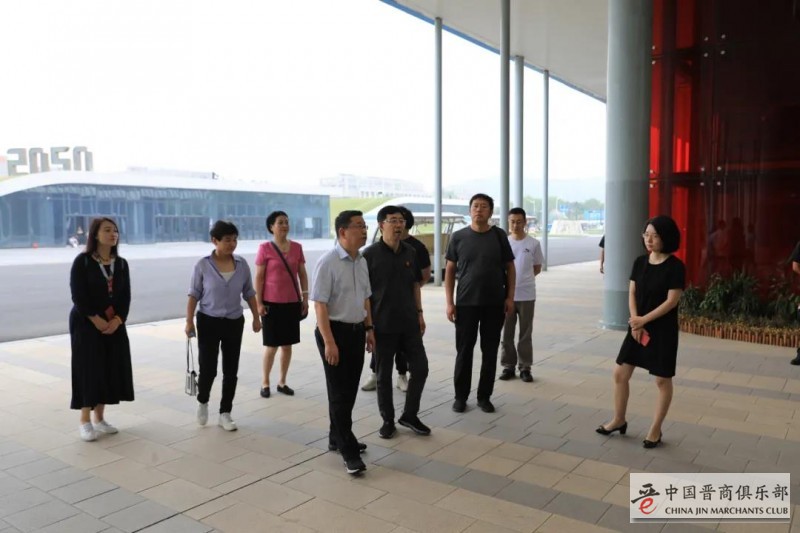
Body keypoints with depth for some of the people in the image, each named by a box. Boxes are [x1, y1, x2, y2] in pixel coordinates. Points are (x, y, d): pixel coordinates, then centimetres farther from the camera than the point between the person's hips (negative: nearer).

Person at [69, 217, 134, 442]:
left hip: (114, 324, 5)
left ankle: (100, 419, 18)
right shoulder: (82, 261, -8)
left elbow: (126, 296, 4)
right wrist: (96, 320, -16)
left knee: (111, 369, 5)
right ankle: (85, 422, 7)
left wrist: (117, 320, -10)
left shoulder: (121, 264, 7)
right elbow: (78, 295, -13)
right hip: (86, 324, -5)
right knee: (89, 370, -4)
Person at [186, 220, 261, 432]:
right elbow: (194, 295, -5)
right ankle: (202, 402, 30)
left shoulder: (242, 264, -2)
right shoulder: (203, 265, -10)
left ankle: (225, 413, 21)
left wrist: (256, 317, 7)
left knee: (231, 370, 7)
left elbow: (249, 293, 7)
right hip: (208, 322, -3)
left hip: (234, 322, 3)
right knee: (208, 368, -2)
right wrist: (189, 321, -9)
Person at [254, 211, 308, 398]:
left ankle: (282, 382, 22)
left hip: (292, 303, 4)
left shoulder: (297, 247, 4)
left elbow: (302, 274, 8)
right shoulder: (265, 248, -6)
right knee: (272, 345, 3)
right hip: (272, 303, -3)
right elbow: (259, 277, -6)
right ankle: (265, 382, 19)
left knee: (287, 344, 9)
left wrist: (305, 297, 4)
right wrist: (259, 302, -9)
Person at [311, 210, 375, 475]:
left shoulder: (362, 261, 7)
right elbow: (320, 304, -20)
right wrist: (329, 342, -23)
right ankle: (348, 451, 9)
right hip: (335, 331, -8)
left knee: (350, 390, 16)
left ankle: (338, 438, 34)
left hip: (357, 331, 8)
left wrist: (369, 328, 17)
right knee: (340, 393, 0)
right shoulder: (327, 262, -17)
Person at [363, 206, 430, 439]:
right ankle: (388, 420, 24)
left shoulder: (410, 252, 5)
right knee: (384, 375, 7)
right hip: (382, 325, -4)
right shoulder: (370, 254, -9)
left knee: (420, 368, 6)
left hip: (409, 323, 4)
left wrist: (419, 313, 10)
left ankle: (410, 415, 24)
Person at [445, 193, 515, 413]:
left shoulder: (499, 235, 2)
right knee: (464, 350, 5)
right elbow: (450, 270, 3)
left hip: (495, 303, 1)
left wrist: (510, 297, -2)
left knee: (490, 351, 8)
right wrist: (449, 302, -3)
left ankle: (484, 396, 21)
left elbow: (509, 267, 6)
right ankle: (460, 396, 19)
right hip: (466, 303, -1)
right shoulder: (458, 237, 1)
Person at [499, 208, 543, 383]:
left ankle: (525, 368, 17)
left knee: (525, 334, 7)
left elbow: (537, 268, 8)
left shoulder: (533, 244, -1)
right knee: (506, 333, 7)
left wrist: (523, 278, -1)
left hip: (526, 295, -1)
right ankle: (508, 366, 18)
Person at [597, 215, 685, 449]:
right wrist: (635, 322, -9)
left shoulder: (675, 267, -13)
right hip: (637, 327, 6)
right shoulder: (640, 262, 4)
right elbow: (632, 294, 4)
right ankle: (619, 420, 26)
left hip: (663, 330, -5)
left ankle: (655, 430, 21)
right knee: (620, 374, 8)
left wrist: (643, 320, -16)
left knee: (662, 380, 7)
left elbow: (671, 301, -16)